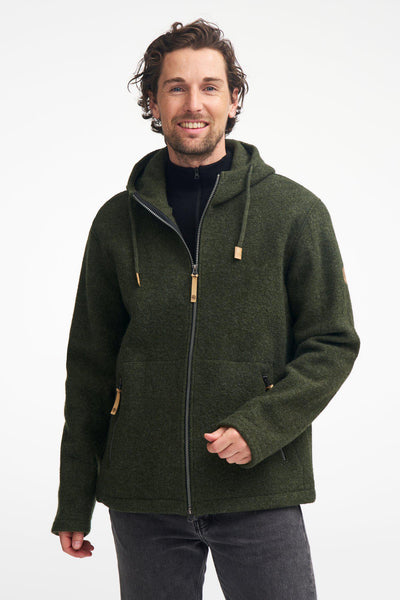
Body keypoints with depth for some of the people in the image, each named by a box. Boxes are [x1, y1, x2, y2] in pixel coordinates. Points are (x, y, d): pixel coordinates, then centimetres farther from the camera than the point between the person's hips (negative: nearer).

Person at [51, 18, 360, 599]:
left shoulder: (295, 211, 0)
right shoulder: (118, 221, 6)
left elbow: (333, 343, 1)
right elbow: (90, 365, 10)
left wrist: (259, 427, -14)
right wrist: (73, 502, 9)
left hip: (259, 492, -1)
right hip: (142, 494, 2)